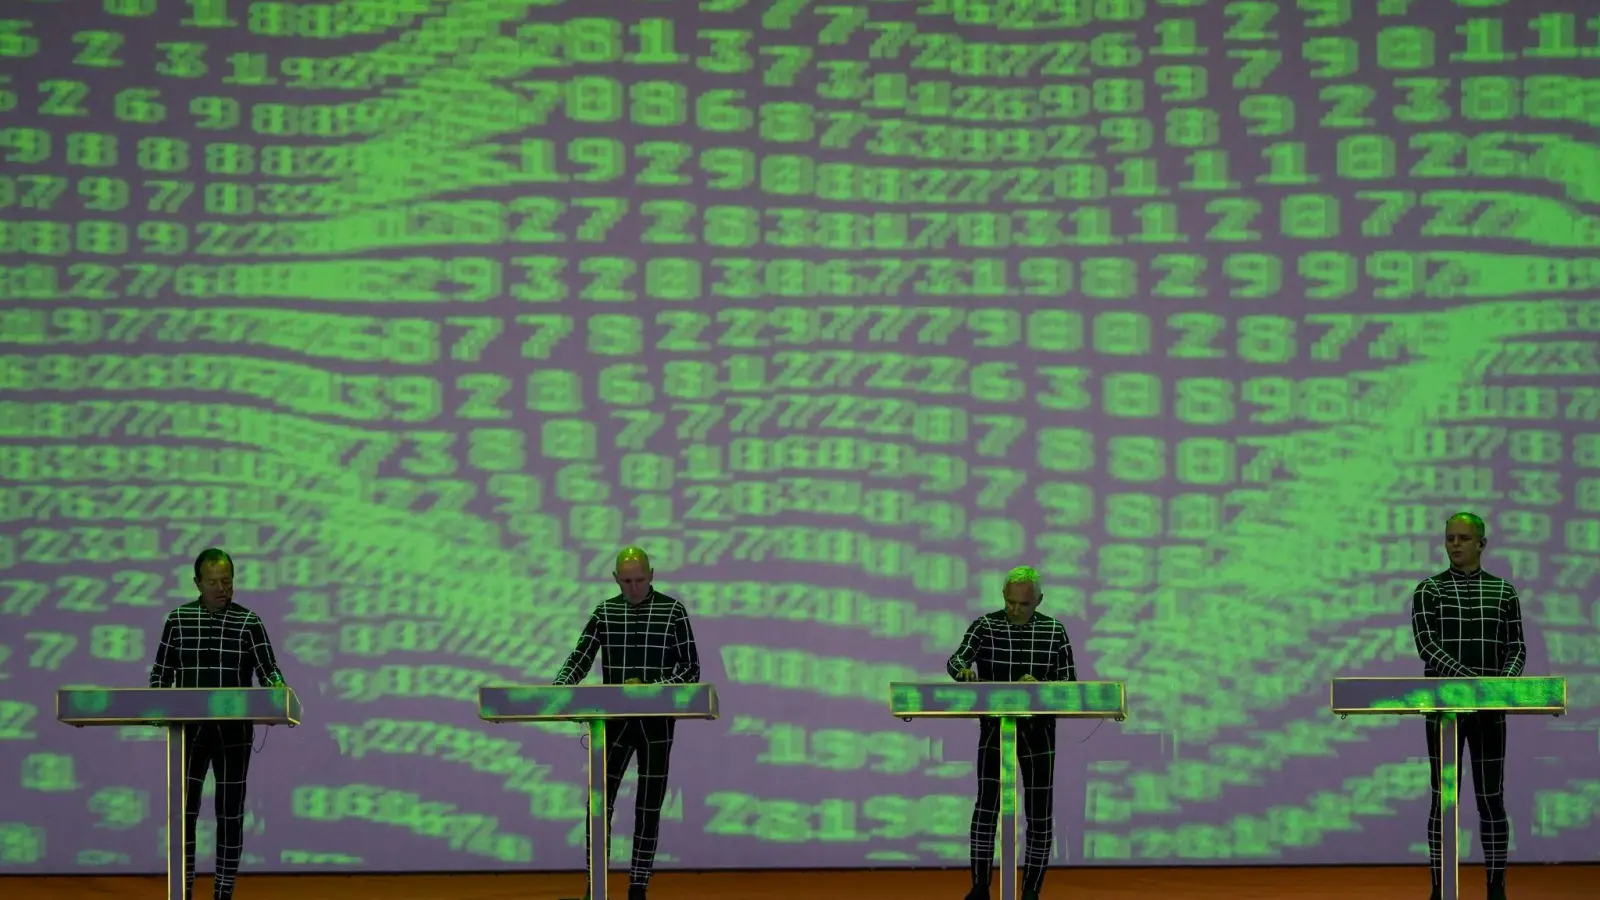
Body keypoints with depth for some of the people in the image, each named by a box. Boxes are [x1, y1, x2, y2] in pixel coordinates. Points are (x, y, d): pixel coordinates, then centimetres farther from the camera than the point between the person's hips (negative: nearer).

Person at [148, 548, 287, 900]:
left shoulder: (248, 622, 0)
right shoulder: (178, 619, 4)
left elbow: (267, 670, -6)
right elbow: (162, 672, 8)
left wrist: (277, 690, -28)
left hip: (233, 731, -1)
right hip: (190, 730, 1)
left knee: (231, 814, 3)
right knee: (184, 811, -2)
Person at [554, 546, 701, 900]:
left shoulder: (672, 610, -3)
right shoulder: (605, 612, 5)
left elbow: (691, 669, -4)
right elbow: (580, 660, 1)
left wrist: (656, 689, -21)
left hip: (656, 722, -2)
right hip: (614, 721, 2)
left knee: (649, 807, 3)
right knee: (599, 804, -1)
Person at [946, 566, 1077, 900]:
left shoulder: (1054, 631, 1)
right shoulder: (984, 626, -3)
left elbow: (1069, 682, 0)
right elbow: (955, 660, -16)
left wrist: (1038, 686, -21)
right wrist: (964, 670, -40)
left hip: (1038, 731, 1)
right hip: (995, 729, -1)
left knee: (1039, 813, 1)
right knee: (986, 803, -14)